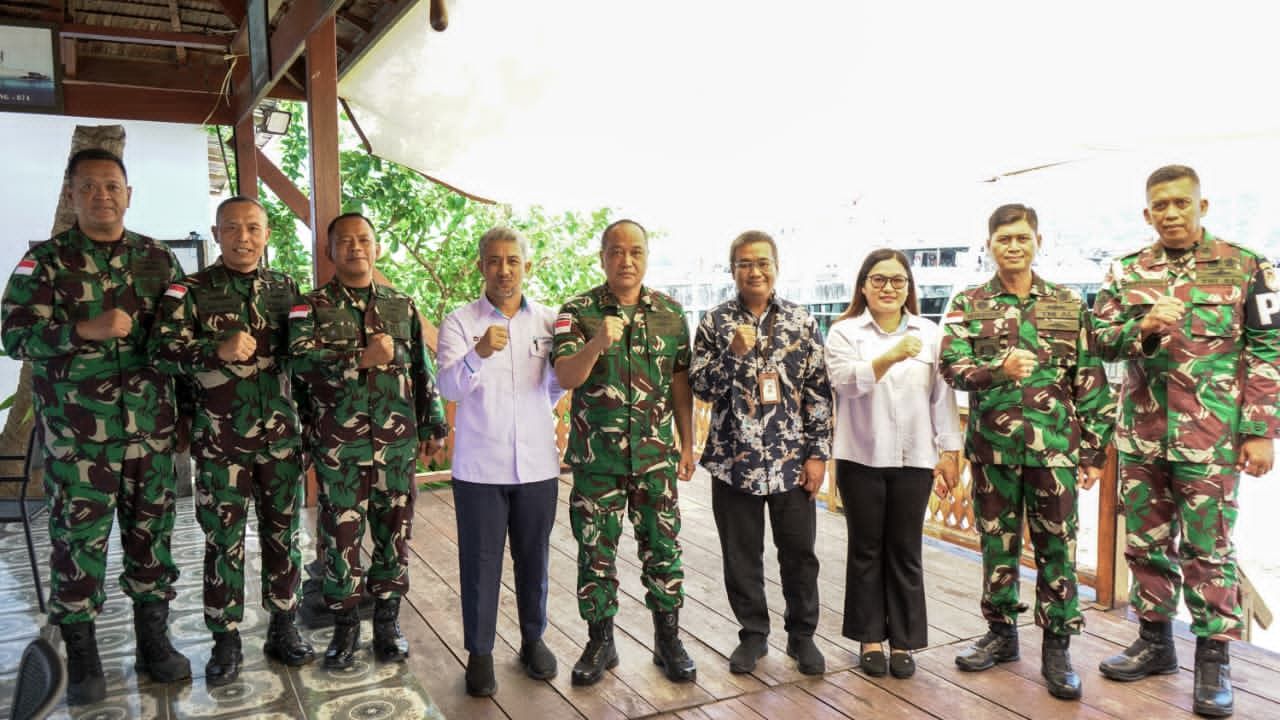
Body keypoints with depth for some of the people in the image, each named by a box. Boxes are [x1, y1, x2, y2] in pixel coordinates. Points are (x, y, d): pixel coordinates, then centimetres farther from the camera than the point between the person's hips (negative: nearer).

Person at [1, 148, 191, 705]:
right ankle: (81, 654, 17)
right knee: (78, 536, 4)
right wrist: (87, 329, -21)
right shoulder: (45, 261, 1)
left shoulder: (159, 259, 8)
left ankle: (153, 638, 22)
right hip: (76, 433, -2)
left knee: (152, 531, 9)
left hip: (151, 428, 2)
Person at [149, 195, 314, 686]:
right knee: (224, 540, 5)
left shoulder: (285, 289, 7)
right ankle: (225, 642, 17)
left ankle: (283, 629, 23)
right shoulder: (191, 291, -2)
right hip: (220, 440, -2)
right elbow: (162, 351, -12)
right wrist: (218, 350, -29)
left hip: (280, 434, 3)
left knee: (282, 533, 9)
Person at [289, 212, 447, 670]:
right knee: (342, 534, 4)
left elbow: (422, 370, 12)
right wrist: (362, 358, -19)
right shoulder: (312, 307, 3)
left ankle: (388, 620, 23)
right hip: (337, 442, -2)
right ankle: (345, 625, 20)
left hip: (397, 440, 2)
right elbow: (301, 359, -14)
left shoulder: (402, 306, 11)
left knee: (394, 530, 8)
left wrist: (432, 425, 11)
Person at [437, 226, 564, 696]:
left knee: (534, 558, 13)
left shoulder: (549, 321, 5)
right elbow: (449, 388, -19)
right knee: (480, 562, 6)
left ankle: (533, 639, 30)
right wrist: (477, 354, -36)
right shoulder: (459, 322, -3)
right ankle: (479, 652, 21)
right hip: (479, 466, -2)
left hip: (537, 463, 2)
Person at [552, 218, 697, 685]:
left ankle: (668, 638, 24)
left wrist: (688, 444, 9)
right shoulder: (578, 311, -4)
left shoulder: (671, 313, 4)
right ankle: (600, 642, 25)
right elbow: (565, 377, -15)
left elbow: (680, 381, 9)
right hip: (595, 458, -1)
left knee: (662, 549, 8)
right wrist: (597, 343, -33)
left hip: (656, 455, 2)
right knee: (595, 553, 9)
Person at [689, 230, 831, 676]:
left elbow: (819, 392, 1)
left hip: (791, 459, 0)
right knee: (741, 555, 10)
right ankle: (753, 634, 28)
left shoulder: (802, 322, 2)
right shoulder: (715, 323, 1)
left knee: (799, 552, 9)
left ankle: (802, 634, 27)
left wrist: (818, 452, -3)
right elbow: (701, 388, -3)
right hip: (734, 460, 0)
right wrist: (734, 353, -18)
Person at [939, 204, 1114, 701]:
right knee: (997, 544, 12)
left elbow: (1090, 381, 4)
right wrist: (998, 369, -30)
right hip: (992, 447, 0)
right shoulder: (968, 305, 3)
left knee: (1056, 547, 6)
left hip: (1056, 447, 0)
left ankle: (1057, 647, 18)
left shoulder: (1069, 304, 5)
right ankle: (1001, 633, 28)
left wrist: (1095, 449, 0)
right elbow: (952, 367, -11)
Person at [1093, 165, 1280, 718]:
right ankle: (1154, 641, 28)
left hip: (1211, 438, -3)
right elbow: (1099, 339, 2)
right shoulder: (1126, 272, 7)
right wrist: (1144, 327, -19)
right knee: (1146, 543, 12)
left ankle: (1214, 659, 17)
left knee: (1209, 549, 4)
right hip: (1141, 436, 3)